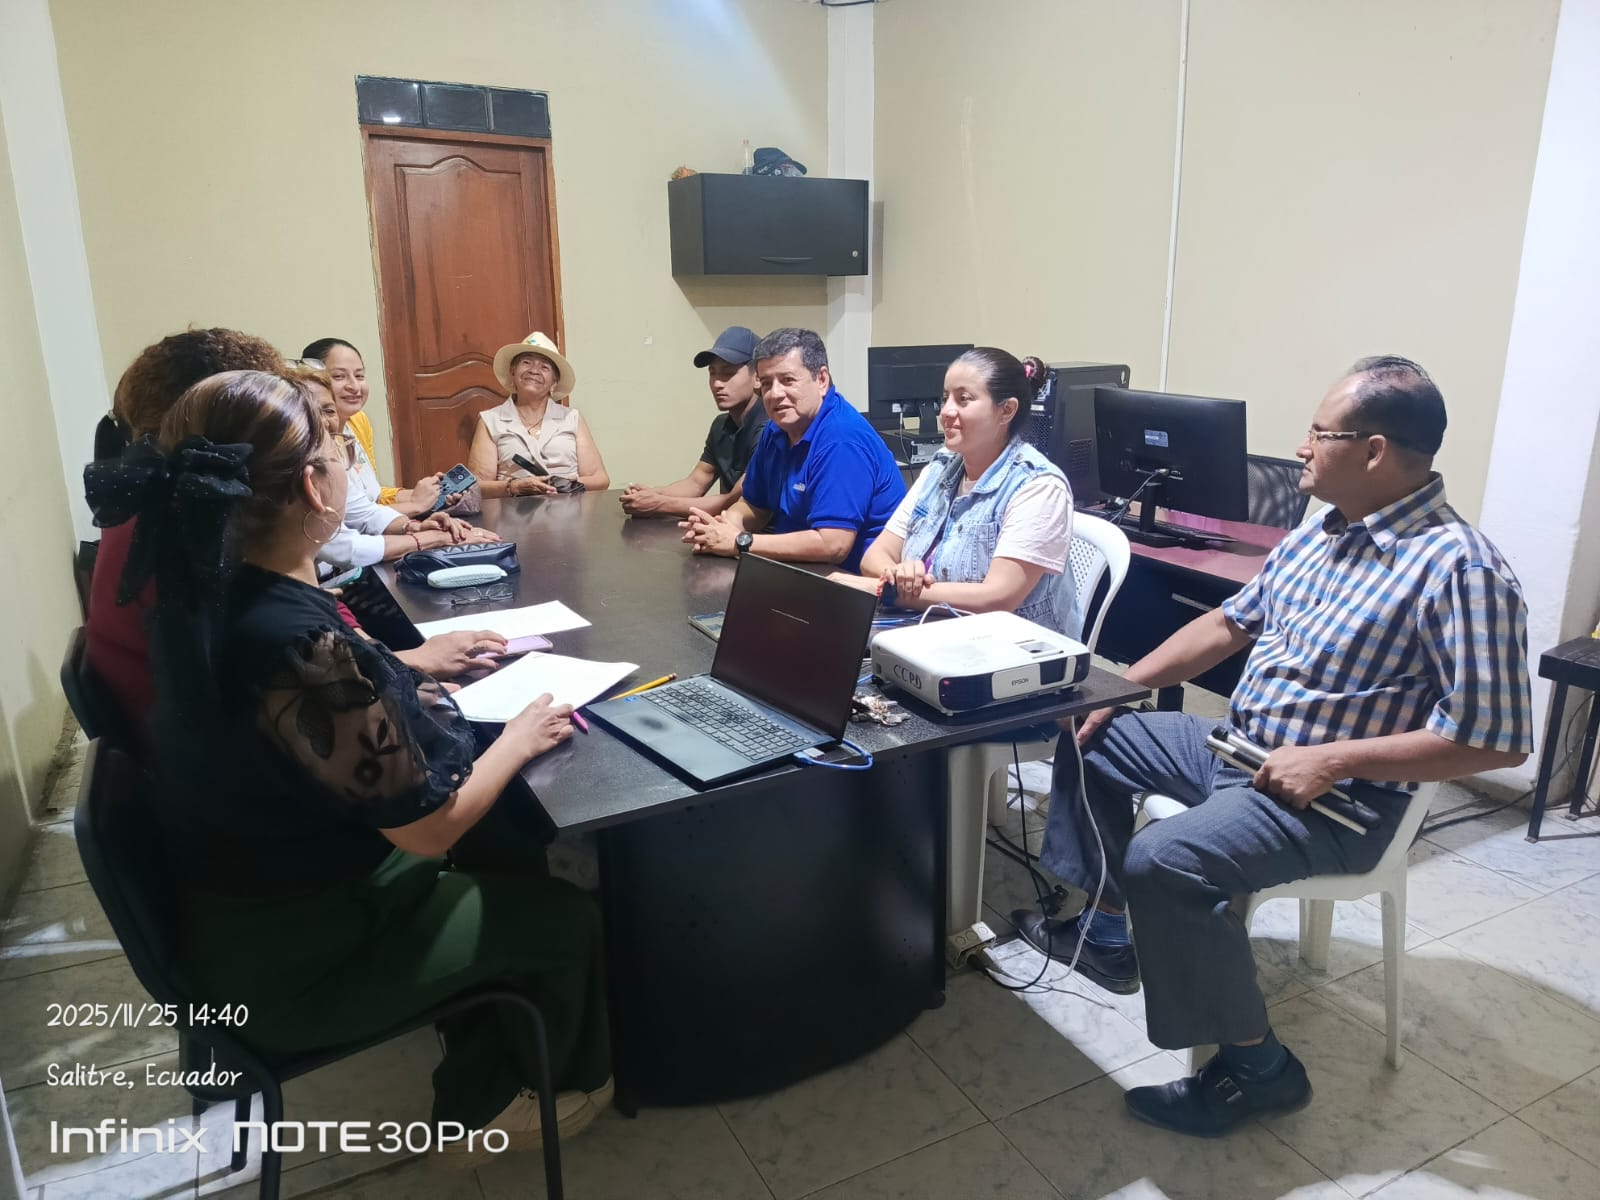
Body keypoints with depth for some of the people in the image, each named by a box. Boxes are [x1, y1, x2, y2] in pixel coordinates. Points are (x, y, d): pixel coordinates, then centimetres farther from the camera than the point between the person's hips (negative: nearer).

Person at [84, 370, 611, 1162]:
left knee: (508, 870, 21)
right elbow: (430, 827, -25)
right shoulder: (298, 644, -37)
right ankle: (531, 1096, 38)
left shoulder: (210, 590, -7)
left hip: (258, 900, 9)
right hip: (290, 956, -9)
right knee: (564, 921, 8)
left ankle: (474, 1094, 36)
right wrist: (521, 738, -10)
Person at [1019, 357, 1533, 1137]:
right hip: (1236, 747, 9)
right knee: (1095, 737, 14)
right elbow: (1232, 622, 14)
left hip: (1332, 800, -9)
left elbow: (1496, 738, -23)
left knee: (1163, 861, -30)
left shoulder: (1459, 569, -22)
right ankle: (1108, 930, 23)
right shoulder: (1320, 530, 5)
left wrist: (1331, 760, -25)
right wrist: (1122, 685, 6)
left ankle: (1256, 1067, -8)